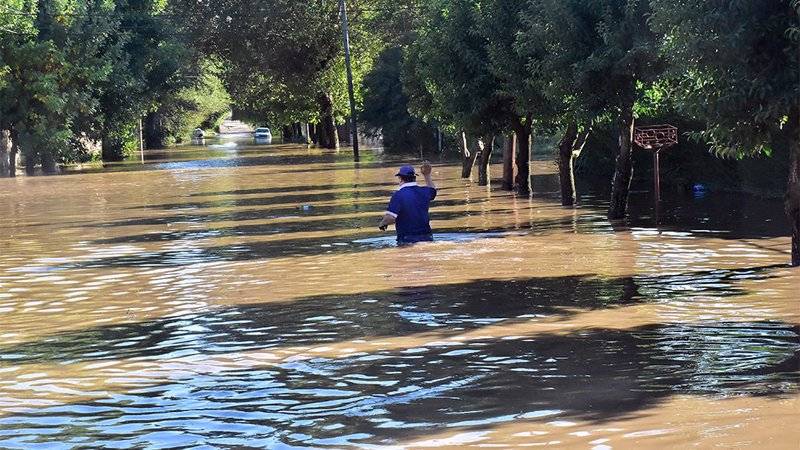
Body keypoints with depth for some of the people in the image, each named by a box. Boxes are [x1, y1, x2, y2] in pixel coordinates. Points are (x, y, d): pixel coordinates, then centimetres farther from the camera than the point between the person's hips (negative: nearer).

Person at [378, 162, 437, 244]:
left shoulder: (398, 195, -13)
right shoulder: (424, 191, 5)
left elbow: (390, 218, -21)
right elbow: (432, 190, 32)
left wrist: (382, 224, -1)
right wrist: (427, 175, 39)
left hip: (407, 241, -5)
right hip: (426, 237, 5)